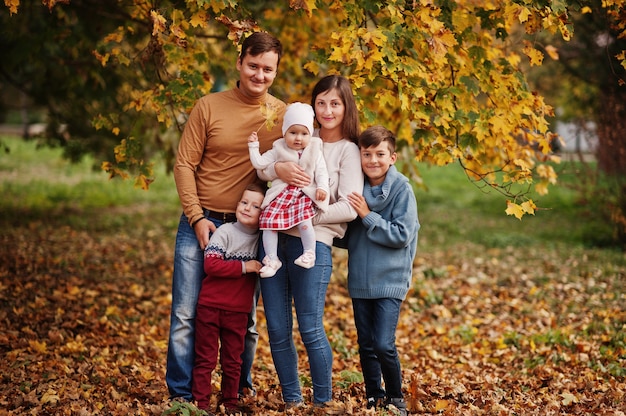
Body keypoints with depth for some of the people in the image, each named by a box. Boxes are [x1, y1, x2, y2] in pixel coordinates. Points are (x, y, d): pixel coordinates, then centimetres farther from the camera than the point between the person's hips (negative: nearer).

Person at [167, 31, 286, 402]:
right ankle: (181, 393, 10)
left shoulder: (284, 116, 2)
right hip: (201, 223, -1)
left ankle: (241, 389, 27)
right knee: (186, 313, 0)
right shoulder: (209, 107, -1)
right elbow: (184, 165, 0)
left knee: (244, 316, 11)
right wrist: (197, 218, -8)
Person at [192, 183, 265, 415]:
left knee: (233, 360, 11)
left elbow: (261, 268, 22)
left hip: (238, 311, 4)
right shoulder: (225, 232, -9)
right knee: (206, 358, 3)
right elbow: (210, 264, -19)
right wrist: (244, 267, -20)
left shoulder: (260, 239, 7)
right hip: (210, 307, -4)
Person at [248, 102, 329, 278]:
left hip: (304, 195, -2)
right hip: (281, 194, 2)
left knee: (304, 221, -27)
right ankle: (272, 260, -1)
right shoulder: (278, 150, 9)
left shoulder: (314, 151, 7)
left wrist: (322, 187, -12)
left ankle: (309, 254, -11)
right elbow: (259, 163, 8)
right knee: (269, 222, -10)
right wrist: (253, 146, 2)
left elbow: (321, 171, 3)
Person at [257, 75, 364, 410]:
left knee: (310, 329, -4)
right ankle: (292, 400, 19)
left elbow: (348, 208, -9)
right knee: (277, 329, 6)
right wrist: (278, 168, -15)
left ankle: (324, 401, 12)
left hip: (312, 244, -5)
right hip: (275, 238, 5)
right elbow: (260, 168, 7)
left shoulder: (347, 151, 1)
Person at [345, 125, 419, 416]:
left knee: (384, 345, -12)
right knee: (365, 346, 11)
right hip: (359, 280, 5)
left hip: (390, 280, -5)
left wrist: (368, 216, -18)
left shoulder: (401, 189, -10)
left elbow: (402, 235, -16)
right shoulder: (355, 188, 4)